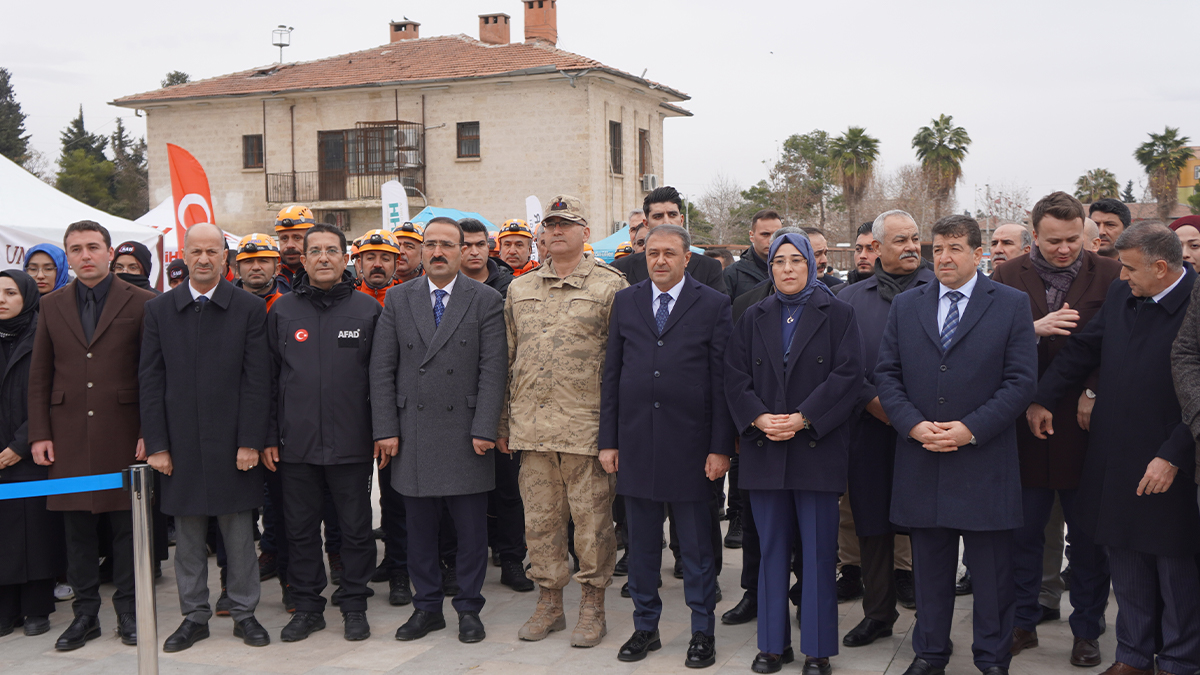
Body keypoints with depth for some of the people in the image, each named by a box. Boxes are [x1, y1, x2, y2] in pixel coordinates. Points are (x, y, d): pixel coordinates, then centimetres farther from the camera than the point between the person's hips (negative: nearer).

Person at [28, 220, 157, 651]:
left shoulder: (141, 303, -1)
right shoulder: (52, 307, 10)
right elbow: (39, 376, 11)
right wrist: (39, 434, 4)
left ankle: (128, 610, 16)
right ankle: (85, 612, 19)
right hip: (69, 436, 3)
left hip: (123, 434, -3)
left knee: (127, 525, 3)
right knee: (78, 527, 8)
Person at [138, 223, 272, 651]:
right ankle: (194, 616, 22)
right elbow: (150, 381, 3)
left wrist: (250, 441, -9)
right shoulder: (158, 310, 6)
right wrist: (156, 444, -3)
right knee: (187, 536, 10)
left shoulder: (250, 309, 0)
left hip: (232, 443, -2)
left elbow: (257, 380, -3)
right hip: (180, 444, 2)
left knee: (239, 534, 6)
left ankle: (244, 613, 18)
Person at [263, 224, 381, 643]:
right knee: (300, 529, 9)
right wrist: (268, 437, 4)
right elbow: (268, 379, 8)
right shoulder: (282, 312, 7)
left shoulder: (368, 310, 3)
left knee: (356, 528, 6)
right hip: (296, 444, 2)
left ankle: (355, 605, 19)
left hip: (352, 443, -1)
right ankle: (307, 605, 22)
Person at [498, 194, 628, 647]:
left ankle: (592, 606, 16)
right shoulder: (519, 290, 14)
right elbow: (507, 359, 16)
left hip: (587, 426, -4)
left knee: (591, 520, 2)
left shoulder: (610, 286, 0)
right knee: (539, 519, 10)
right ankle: (549, 602, 23)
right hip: (531, 427, 4)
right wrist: (502, 424, 12)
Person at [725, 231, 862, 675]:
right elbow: (735, 377, 6)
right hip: (764, 450, 3)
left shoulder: (837, 315, 3)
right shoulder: (753, 319, 13)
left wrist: (802, 418, -15)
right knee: (772, 550, 9)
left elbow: (847, 375, -7)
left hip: (818, 449, -3)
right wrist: (759, 419, -11)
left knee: (818, 552, 1)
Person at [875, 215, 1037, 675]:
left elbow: (1021, 379, -5)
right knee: (929, 568, 12)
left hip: (985, 461, -2)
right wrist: (914, 425, -9)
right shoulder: (905, 305, 9)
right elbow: (886, 374, 6)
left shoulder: (1012, 305, 1)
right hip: (921, 460, 3)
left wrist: (971, 429, -15)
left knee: (991, 571, 7)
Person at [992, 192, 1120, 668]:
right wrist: (1035, 329, -22)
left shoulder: (1109, 276, -2)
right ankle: (1023, 623, 26)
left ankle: (1087, 631, 24)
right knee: (1023, 533, 11)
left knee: (1088, 537, 9)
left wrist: (1096, 394, -14)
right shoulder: (1008, 277, 2)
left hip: (1085, 427, -1)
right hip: (1026, 426, 1)